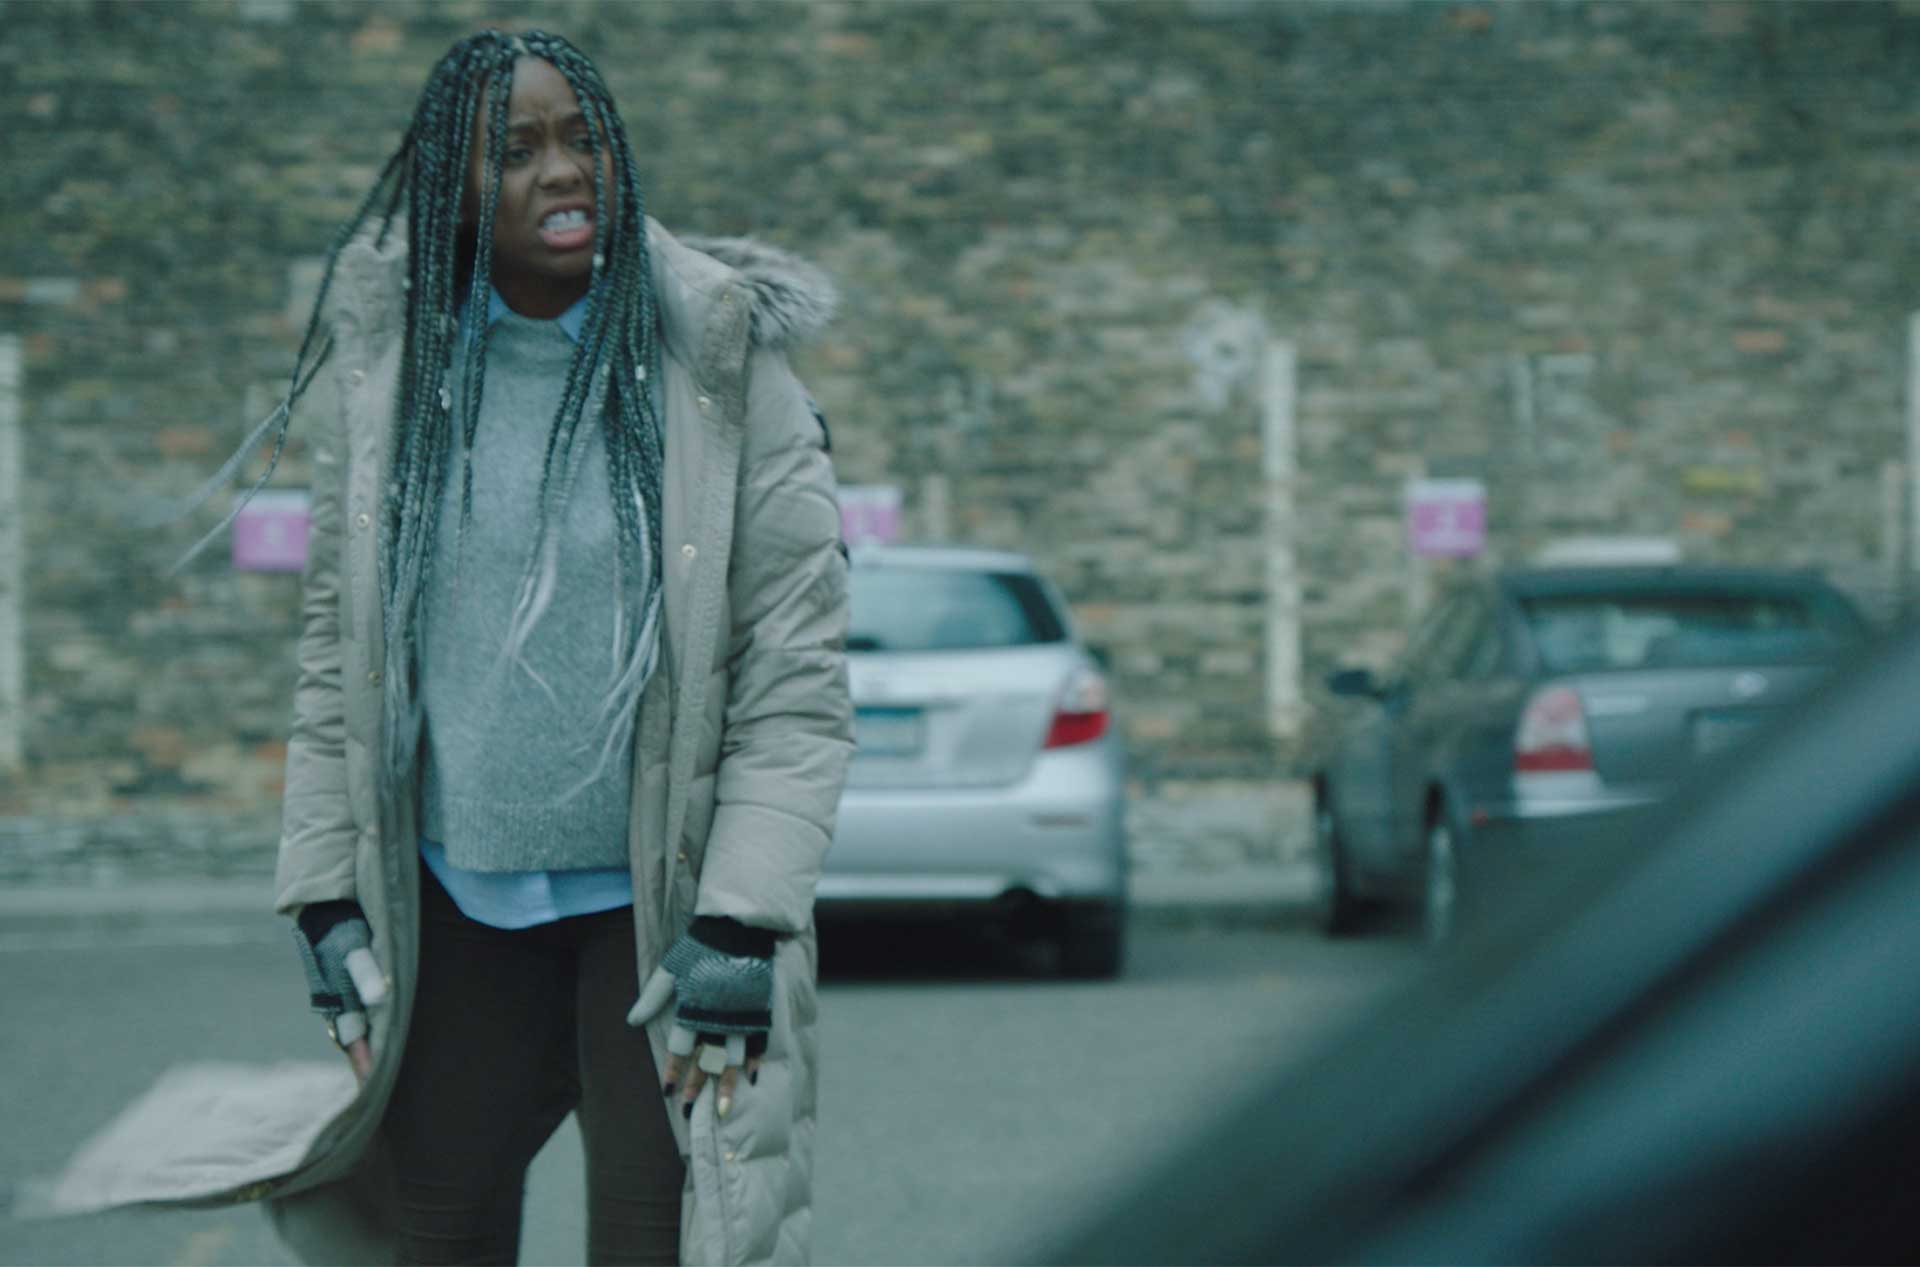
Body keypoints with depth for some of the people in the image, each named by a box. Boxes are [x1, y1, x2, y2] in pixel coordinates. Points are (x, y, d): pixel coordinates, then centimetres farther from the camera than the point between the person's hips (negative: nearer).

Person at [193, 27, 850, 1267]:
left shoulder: (720, 370, -9)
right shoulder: (390, 369, 0)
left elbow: (799, 675, -9)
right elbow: (336, 643, 7)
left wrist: (740, 922, -15)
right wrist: (327, 892, 2)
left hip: (655, 901, -3)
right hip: (453, 898, 3)